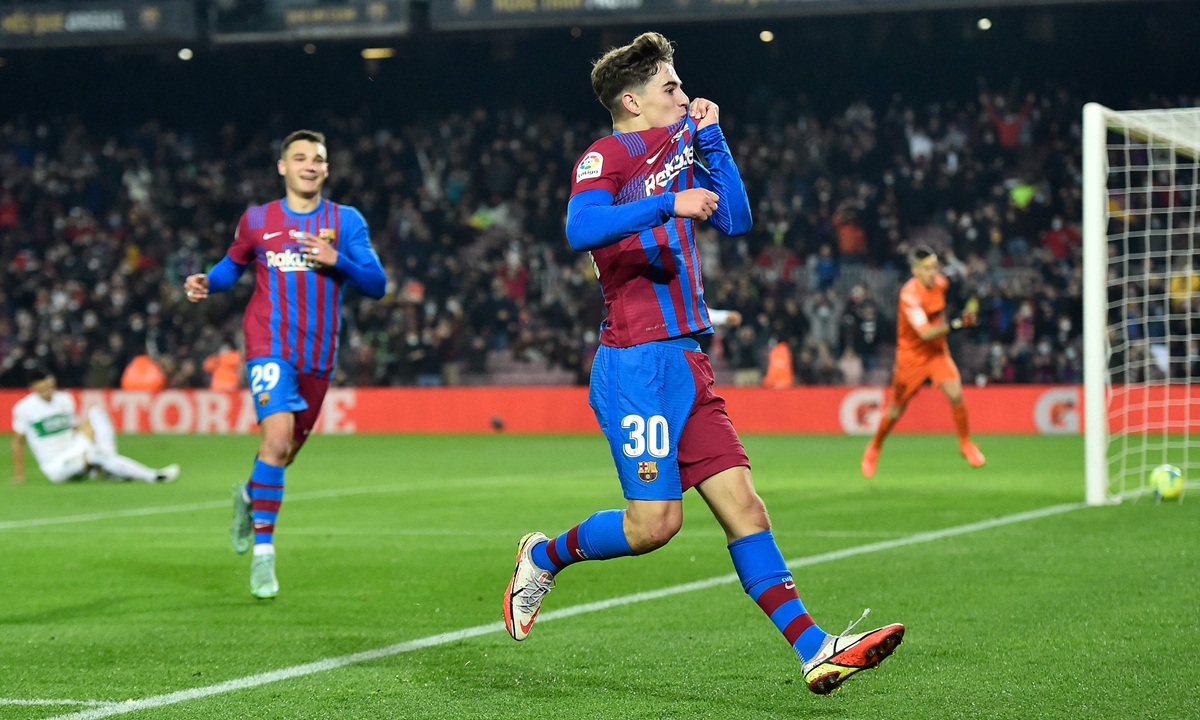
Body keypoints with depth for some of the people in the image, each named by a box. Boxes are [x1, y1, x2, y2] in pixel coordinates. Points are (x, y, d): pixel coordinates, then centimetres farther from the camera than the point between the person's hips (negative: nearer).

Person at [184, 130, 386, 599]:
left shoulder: (346, 221, 4)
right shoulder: (257, 220, 6)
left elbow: (376, 284, -1)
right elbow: (233, 265, 21)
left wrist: (336, 261, -18)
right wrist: (206, 284, 0)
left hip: (318, 354, 3)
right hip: (269, 344, -3)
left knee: (287, 450, 14)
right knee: (277, 438, -22)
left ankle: (250, 497, 49)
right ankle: (263, 551, -17)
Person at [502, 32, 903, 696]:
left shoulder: (676, 150, 21)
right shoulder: (607, 155, -6)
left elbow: (734, 219, 18)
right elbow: (580, 229, -24)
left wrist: (710, 138, 12)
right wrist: (668, 204, -28)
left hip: (683, 361, 8)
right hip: (636, 362, -8)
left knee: (740, 502, -1)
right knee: (654, 523, -11)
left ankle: (813, 649, -7)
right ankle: (545, 556, 16)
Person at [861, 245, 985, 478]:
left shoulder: (940, 282, -5)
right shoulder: (909, 294, -26)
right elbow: (925, 333, -35)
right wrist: (954, 325, -44)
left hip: (937, 350, 4)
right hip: (911, 355, -4)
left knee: (955, 394, -17)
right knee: (896, 410, 7)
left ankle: (965, 443, 3)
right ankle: (874, 448, 32)